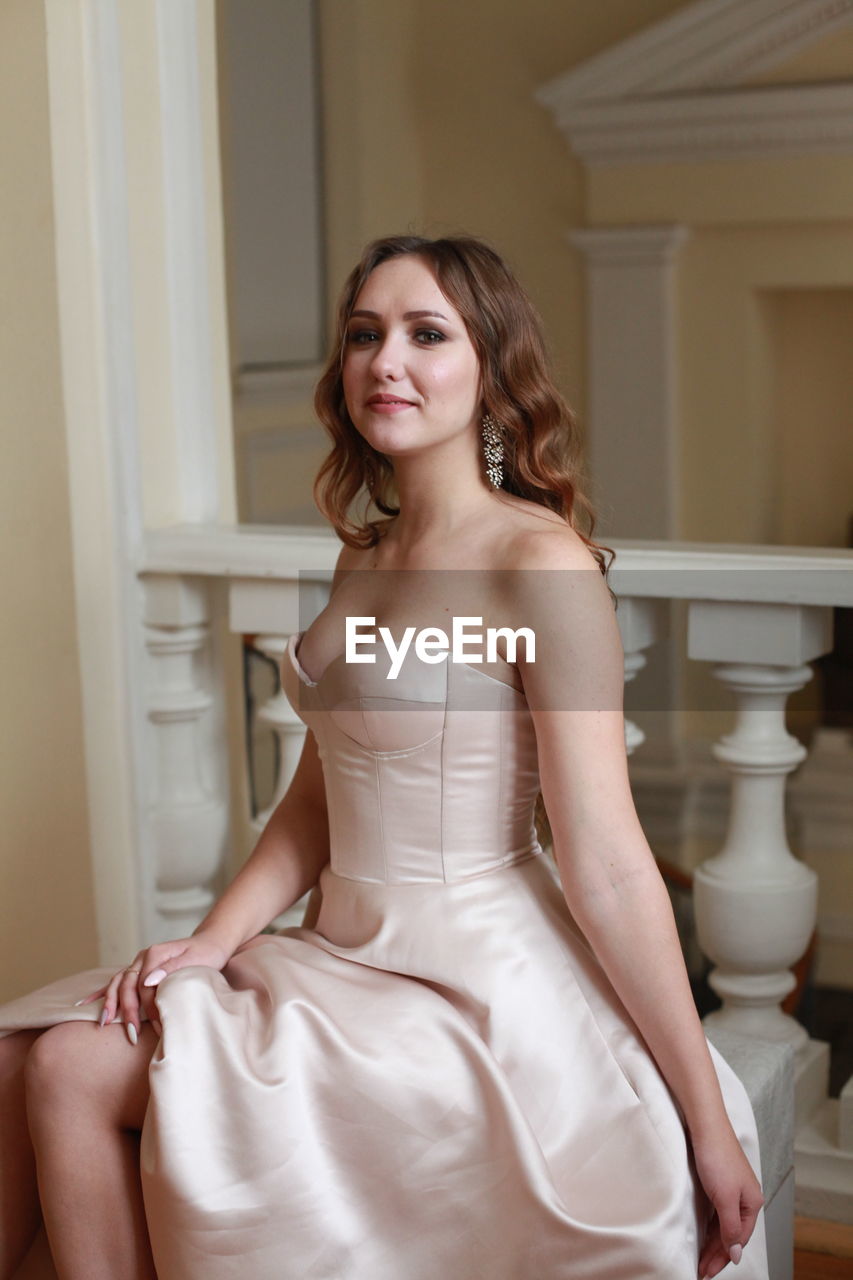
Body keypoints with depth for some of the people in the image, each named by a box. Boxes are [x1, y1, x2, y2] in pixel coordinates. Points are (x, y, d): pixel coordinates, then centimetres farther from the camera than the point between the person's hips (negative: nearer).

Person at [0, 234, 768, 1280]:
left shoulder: (537, 558, -16)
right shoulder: (364, 559, 10)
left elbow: (607, 867, -18)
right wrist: (214, 939, -2)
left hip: (476, 988, -7)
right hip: (348, 958, 8)